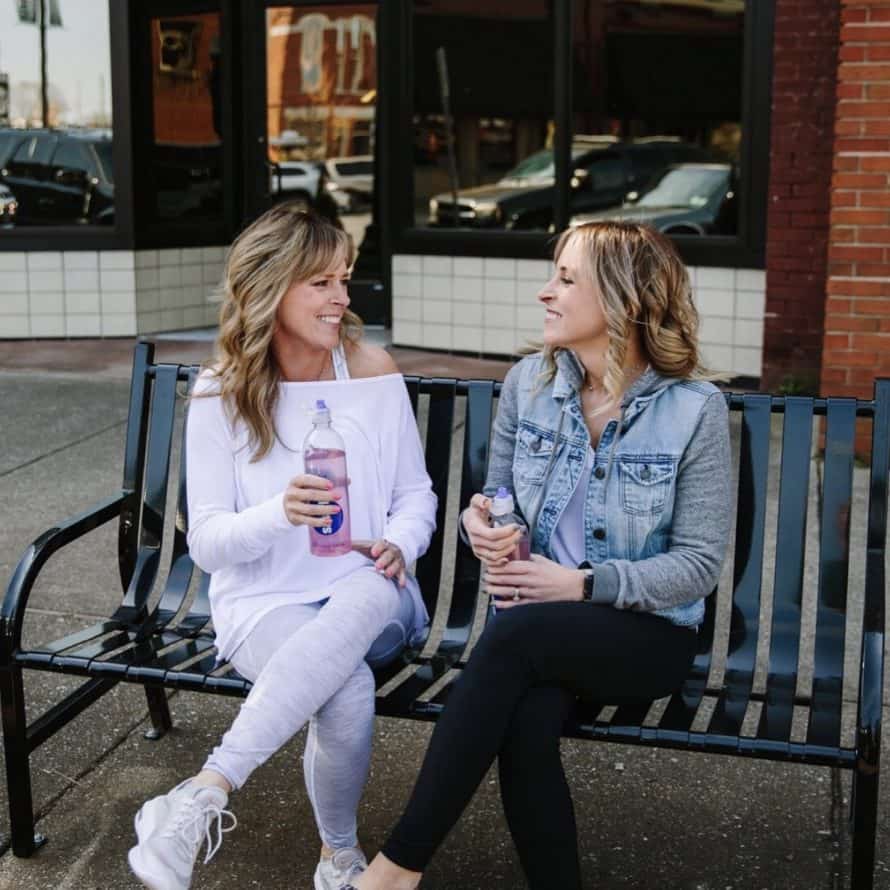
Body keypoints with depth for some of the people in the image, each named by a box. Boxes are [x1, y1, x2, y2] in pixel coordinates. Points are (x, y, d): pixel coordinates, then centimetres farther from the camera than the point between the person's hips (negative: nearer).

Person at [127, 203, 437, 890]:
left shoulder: (373, 373, 4)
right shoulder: (221, 396, -1)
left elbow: (417, 493, 11)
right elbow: (206, 543, -5)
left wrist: (399, 544, -14)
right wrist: (279, 513, -26)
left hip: (367, 596, 2)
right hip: (264, 601, -2)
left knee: (370, 590, -39)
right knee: (348, 690, -37)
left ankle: (206, 792, -43)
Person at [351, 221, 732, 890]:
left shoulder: (694, 408, -9)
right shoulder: (528, 383, 3)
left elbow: (700, 563, -9)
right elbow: (497, 501, 14)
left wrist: (583, 584, -19)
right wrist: (479, 519, -11)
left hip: (649, 632, -3)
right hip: (540, 625, 3)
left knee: (515, 634, -33)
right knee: (526, 722, -32)